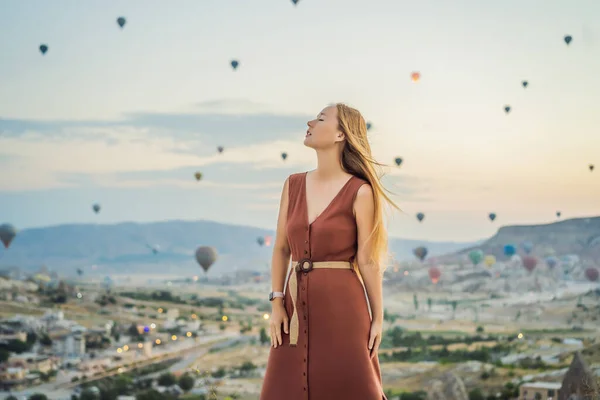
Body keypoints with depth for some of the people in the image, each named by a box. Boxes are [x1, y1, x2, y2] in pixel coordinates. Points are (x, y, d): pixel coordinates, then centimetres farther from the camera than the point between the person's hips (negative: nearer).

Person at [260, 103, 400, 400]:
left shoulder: (359, 191, -7)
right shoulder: (293, 184, 7)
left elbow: (368, 260, -5)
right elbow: (281, 248, 9)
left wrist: (378, 317, -3)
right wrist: (277, 304, 1)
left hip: (342, 303, -5)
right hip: (298, 303, 5)